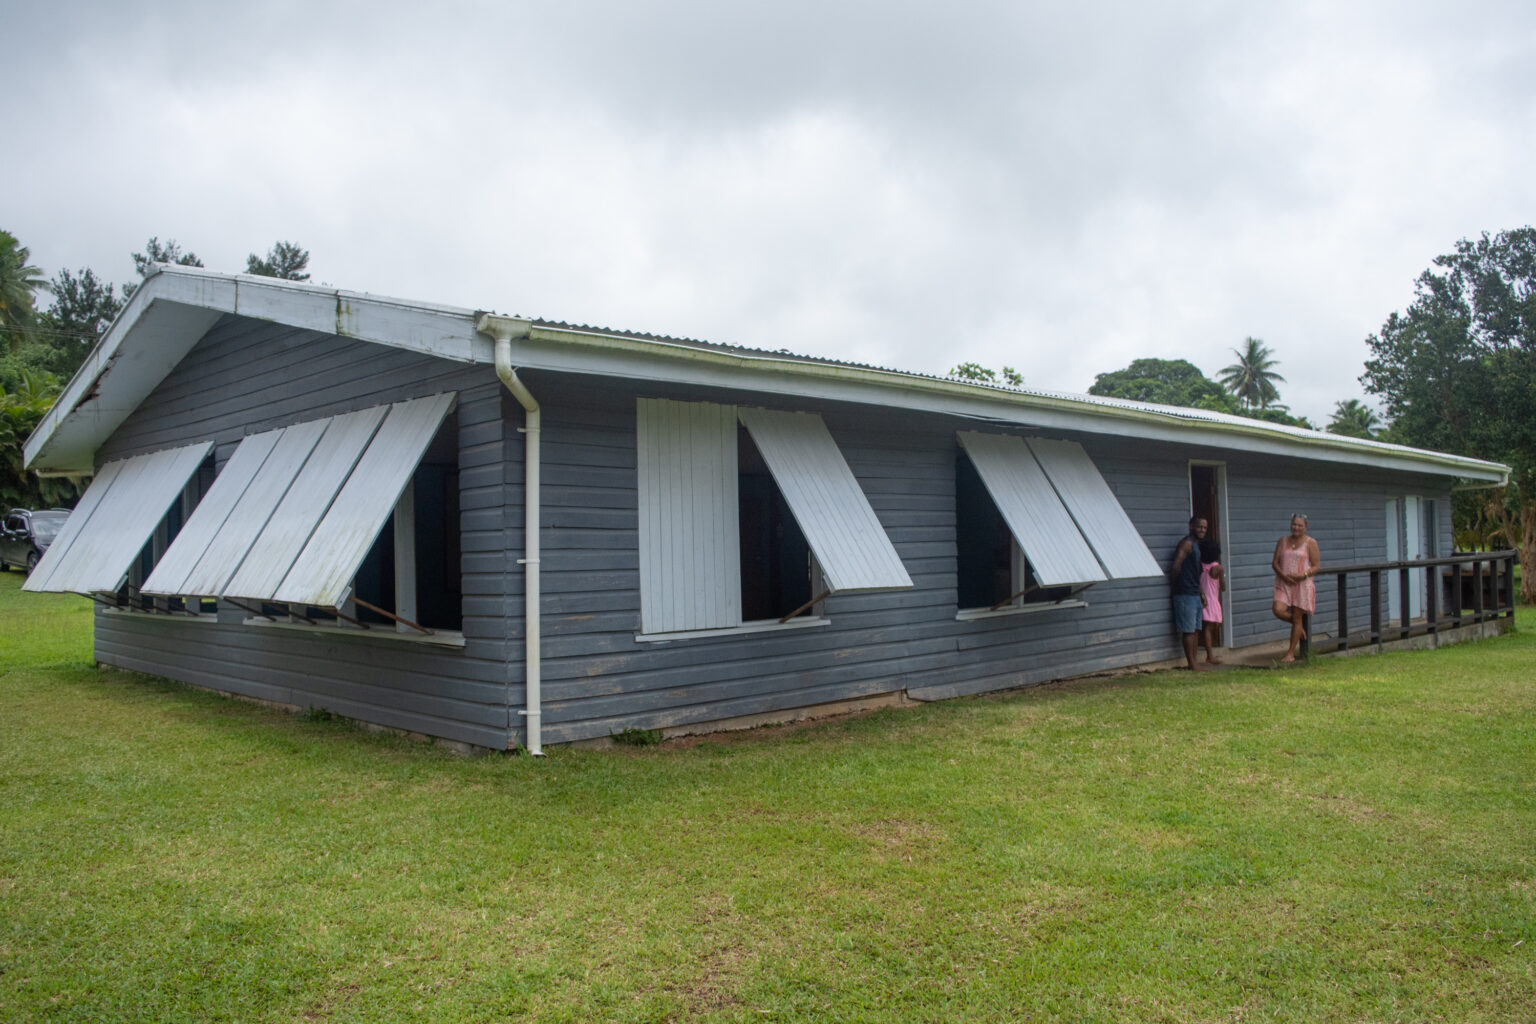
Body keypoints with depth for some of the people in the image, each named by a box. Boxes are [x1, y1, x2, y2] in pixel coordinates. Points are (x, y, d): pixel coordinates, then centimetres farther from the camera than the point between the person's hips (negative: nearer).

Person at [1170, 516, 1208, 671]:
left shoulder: (1196, 546, 19)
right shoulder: (1187, 544, -12)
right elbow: (1176, 566, -22)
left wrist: (1200, 593, 21)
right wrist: (1174, 581, -9)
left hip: (1195, 594, 10)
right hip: (1185, 594, -10)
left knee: (1196, 630, 11)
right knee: (1188, 630, -6)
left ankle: (1194, 662, 15)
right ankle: (1192, 663, -3)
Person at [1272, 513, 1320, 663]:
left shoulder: (1310, 543, 0)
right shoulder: (1282, 541, 10)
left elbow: (1316, 566, -1)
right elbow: (1275, 563, 8)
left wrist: (1303, 575, -18)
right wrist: (1283, 575, -11)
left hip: (1302, 584, -3)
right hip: (1283, 583, 3)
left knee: (1297, 617, -1)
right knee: (1278, 610, -16)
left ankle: (1291, 653, 8)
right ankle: (1300, 626, 18)